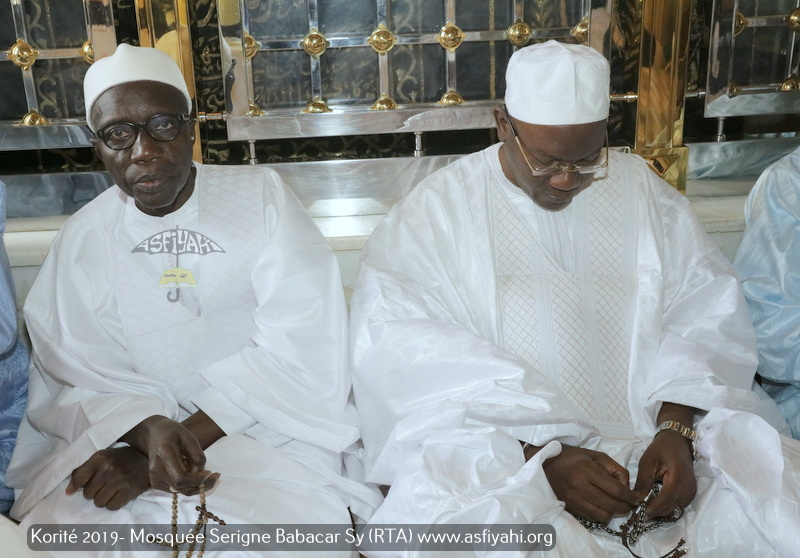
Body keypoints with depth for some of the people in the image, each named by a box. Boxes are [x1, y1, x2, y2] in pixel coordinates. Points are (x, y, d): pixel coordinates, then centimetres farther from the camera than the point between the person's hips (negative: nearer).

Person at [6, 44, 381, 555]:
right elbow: (84, 376, -1)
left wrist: (168, 447, -18)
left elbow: (298, 354, -14)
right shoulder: (81, 240, 3)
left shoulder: (262, 199, -6)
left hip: (268, 430, -2)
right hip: (128, 434, 3)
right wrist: (148, 432, -23)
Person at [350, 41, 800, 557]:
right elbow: (403, 357, -13)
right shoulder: (435, 211, -3)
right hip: (498, 456, -2)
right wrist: (544, 459, -22)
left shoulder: (644, 191, 9)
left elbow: (706, 310, 4)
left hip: (652, 434, 3)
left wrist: (677, 429, -14)